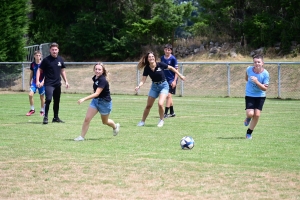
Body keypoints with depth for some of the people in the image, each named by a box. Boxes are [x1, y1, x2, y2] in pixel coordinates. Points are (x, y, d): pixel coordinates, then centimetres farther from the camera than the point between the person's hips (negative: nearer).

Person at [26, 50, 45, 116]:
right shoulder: (32, 64, 2)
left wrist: (42, 82, -18)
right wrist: (30, 82, 18)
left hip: (41, 82, -2)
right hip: (34, 82, 2)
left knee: (42, 97, 5)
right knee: (30, 94, -13)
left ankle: (42, 111, 19)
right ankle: (32, 109, 0)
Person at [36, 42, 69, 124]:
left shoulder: (60, 59, 7)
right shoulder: (46, 60, -8)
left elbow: (62, 71, 19)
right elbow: (39, 70, -4)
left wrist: (66, 81, 15)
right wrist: (37, 81, -15)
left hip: (57, 84, 6)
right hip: (49, 84, -6)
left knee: (57, 101, 11)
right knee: (48, 99, -19)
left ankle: (56, 118, 22)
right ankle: (45, 117, -11)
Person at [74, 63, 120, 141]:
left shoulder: (103, 80, -29)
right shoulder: (95, 78, -4)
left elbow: (97, 93, -37)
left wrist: (84, 99, -45)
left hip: (105, 102, -6)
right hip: (95, 100, 6)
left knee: (105, 121, 18)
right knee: (87, 119, -8)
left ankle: (115, 126, 49)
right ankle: (82, 136, 0)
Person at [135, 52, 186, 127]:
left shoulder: (160, 65, -17)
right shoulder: (147, 68, -10)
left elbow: (171, 68, -3)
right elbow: (143, 80, -12)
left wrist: (180, 75, 1)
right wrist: (139, 86, -31)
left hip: (163, 85, -3)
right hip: (154, 86, 3)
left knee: (160, 104, -21)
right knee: (148, 106, 6)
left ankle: (161, 120, 2)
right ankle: (142, 121, 23)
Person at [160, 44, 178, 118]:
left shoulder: (173, 59, -10)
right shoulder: (162, 58, 6)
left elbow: (176, 70, -9)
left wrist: (175, 80, -16)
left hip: (171, 80, -6)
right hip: (165, 80, 6)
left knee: (168, 95, -11)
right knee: (169, 96, 12)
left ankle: (165, 113, -12)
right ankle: (172, 112, 22)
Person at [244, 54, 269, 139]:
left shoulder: (265, 74, -17)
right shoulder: (249, 69, -12)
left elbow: (265, 88, -19)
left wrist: (257, 82, -33)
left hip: (260, 96, 0)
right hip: (249, 95, 0)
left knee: (257, 115, -8)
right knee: (250, 114, -18)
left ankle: (249, 132, 12)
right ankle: (248, 118, 22)